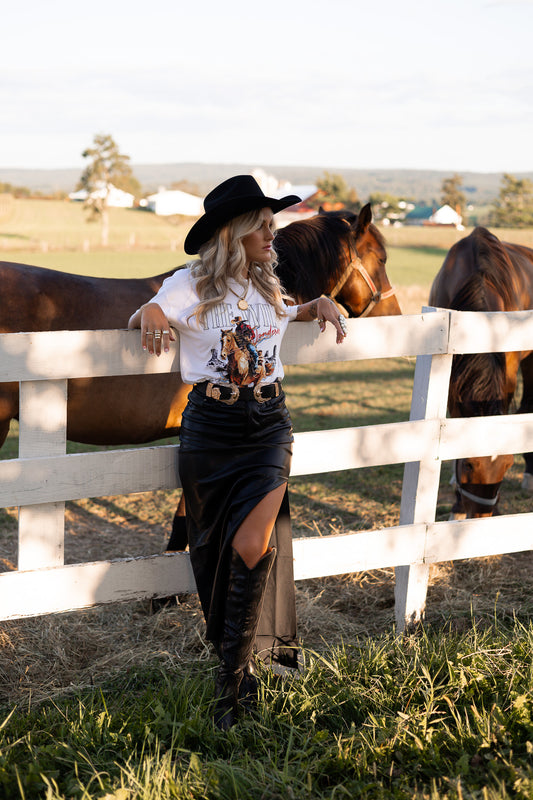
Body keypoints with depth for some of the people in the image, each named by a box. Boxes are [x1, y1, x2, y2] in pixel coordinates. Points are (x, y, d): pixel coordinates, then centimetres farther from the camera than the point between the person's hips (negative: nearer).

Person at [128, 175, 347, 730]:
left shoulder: (268, 287, 12)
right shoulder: (190, 285, -1)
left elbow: (286, 315, 33)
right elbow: (139, 321, 4)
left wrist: (320, 305, 14)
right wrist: (149, 314, -19)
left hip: (268, 422, 2)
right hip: (211, 427, -2)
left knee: (252, 546, -13)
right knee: (214, 549, 5)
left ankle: (232, 678, -2)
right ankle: (239, 659, 24)